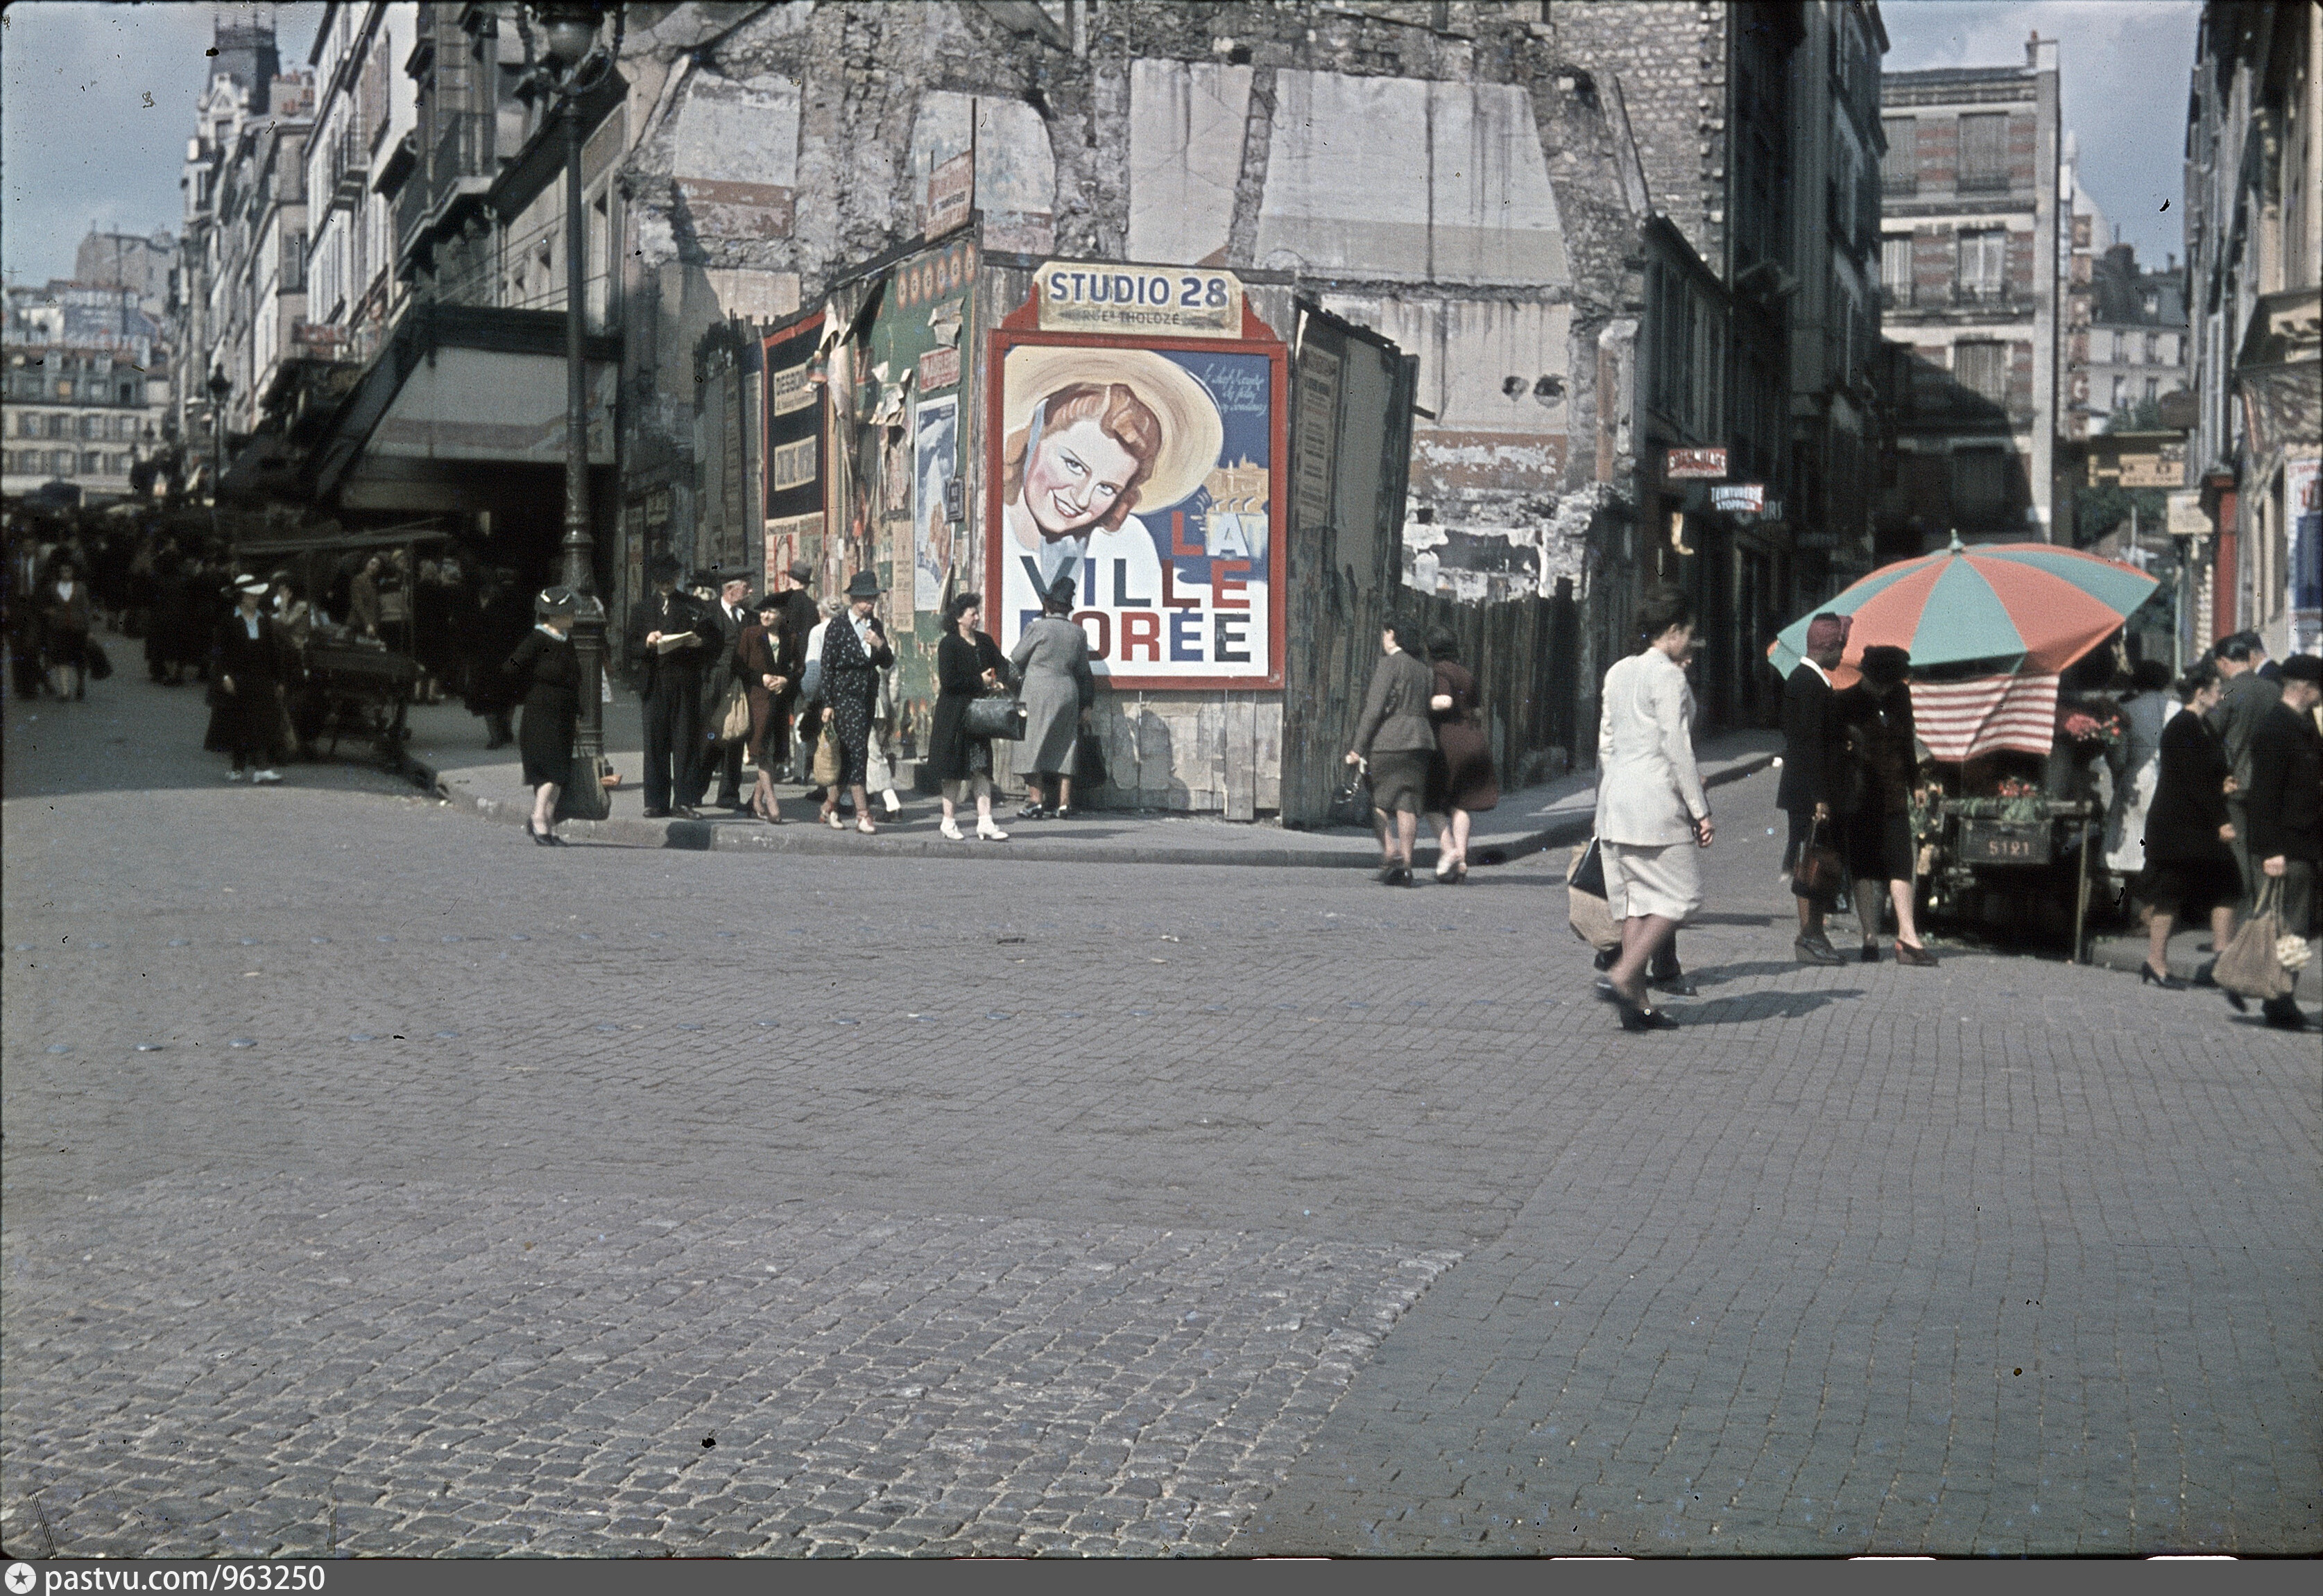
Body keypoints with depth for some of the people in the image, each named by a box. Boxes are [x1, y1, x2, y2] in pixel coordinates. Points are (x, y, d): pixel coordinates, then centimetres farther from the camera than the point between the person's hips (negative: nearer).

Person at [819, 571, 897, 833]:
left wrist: (880, 645, -9)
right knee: (857, 750, -13)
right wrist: (827, 703, -10)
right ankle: (862, 814, -15)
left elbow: (887, 663, 12)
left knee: (846, 754, 10)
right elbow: (827, 666, -7)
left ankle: (830, 806, 21)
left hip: (867, 696, 6)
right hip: (845, 696, -6)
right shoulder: (838, 625, -5)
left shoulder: (875, 626, 12)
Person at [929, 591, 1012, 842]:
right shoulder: (949, 645, -9)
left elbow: (1002, 664, 13)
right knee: (955, 770, -1)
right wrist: (980, 682, -13)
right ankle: (949, 821, 9)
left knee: (982, 769, 2)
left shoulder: (985, 642, 12)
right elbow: (948, 681, -17)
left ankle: (985, 822, 0)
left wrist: (999, 682, -9)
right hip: (954, 715, -6)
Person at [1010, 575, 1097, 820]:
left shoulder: (1038, 628, -7)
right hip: (1069, 694, 5)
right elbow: (1083, 671, 16)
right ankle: (1064, 805, 6)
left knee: (1035, 747, -1)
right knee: (1064, 749, 8)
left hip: (1040, 694, -5)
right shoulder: (1079, 633, 8)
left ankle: (1035, 803, -6)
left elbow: (1016, 659, 3)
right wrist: (1086, 703, 24)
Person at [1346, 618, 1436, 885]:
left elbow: (1375, 709, -11)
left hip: (1388, 740, -6)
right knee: (1408, 804, 5)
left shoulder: (1389, 664, -5)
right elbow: (1429, 709, 14)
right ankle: (1405, 866, 2)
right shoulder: (1424, 670, 16)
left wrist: (1358, 748, -10)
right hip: (1420, 738, 6)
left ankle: (1391, 852, -14)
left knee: (1380, 800, 4)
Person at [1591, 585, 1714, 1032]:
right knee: (1681, 895, 0)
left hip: (1616, 796, 8)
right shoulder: (1668, 676, -10)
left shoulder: (1618, 672, 14)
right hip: (1655, 799, -8)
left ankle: (1637, 1005, 6)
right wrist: (1701, 810, -10)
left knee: (1635, 900, 9)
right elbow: (1678, 748, -14)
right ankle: (1622, 975, -11)